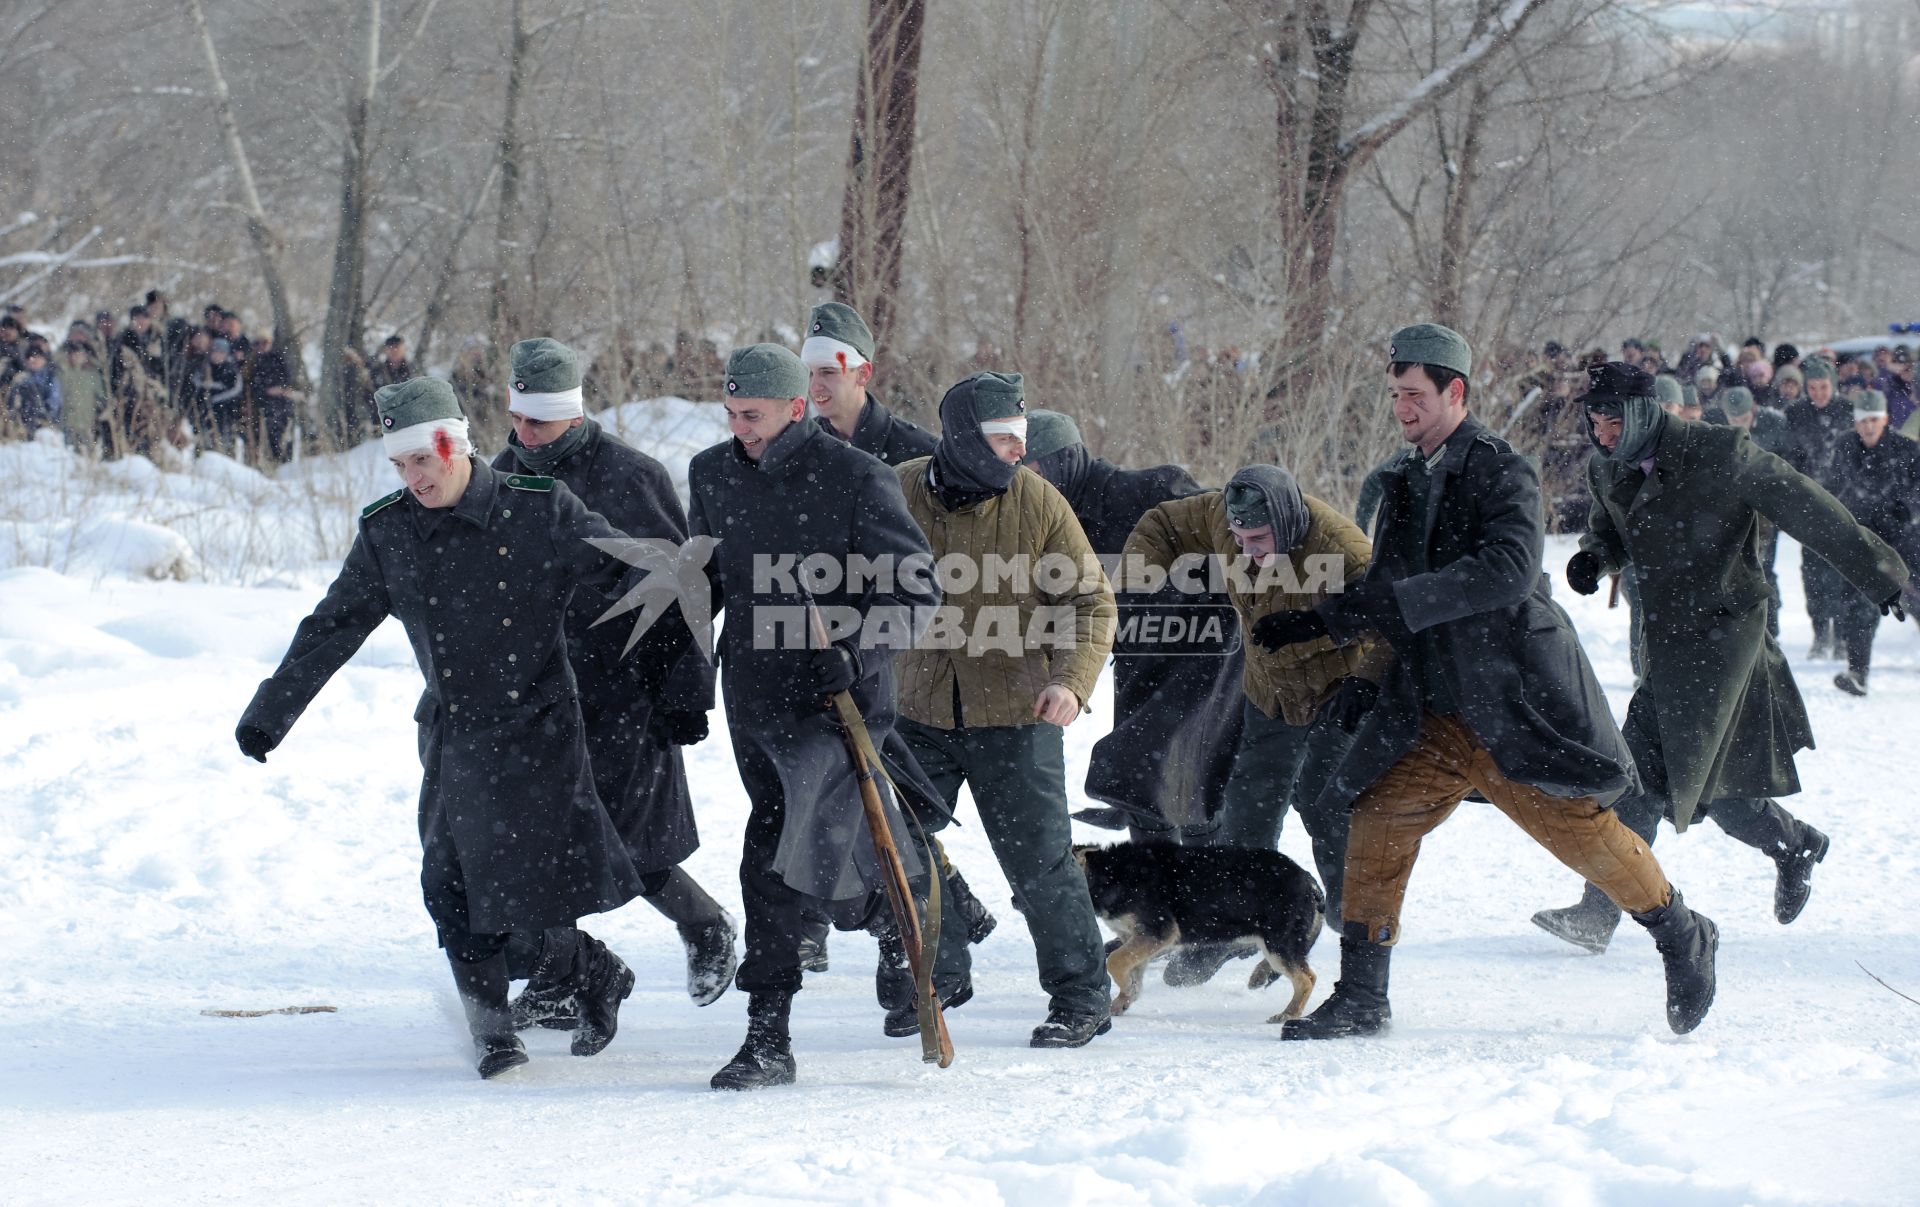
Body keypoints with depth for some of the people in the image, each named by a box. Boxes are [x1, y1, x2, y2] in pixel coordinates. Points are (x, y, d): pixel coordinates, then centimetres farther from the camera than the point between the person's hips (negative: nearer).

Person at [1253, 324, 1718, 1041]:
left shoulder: (1502, 473, -11)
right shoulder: (1407, 484, 13)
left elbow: (1508, 570, -28)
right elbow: (1385, 595, 23)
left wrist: (1392, 602, -33)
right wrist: (1313, 622, 5)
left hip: (1517, 702, -6)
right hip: (1434, 717, 6)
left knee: (1583, 833, -2)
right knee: (1376, 823, -5)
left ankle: (1683, 937, 21)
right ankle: (1361, 997, 1)